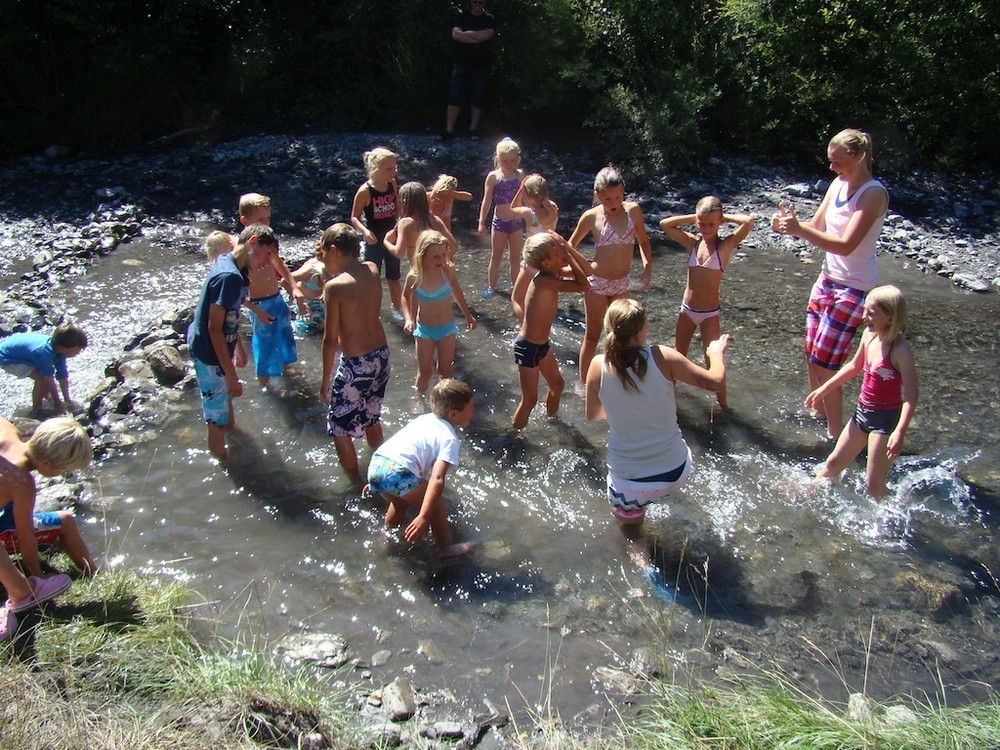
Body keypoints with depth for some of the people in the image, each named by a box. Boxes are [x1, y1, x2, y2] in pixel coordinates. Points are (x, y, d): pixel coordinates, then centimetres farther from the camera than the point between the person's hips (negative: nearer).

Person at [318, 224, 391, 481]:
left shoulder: (334, 287, -20)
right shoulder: (372, 270, -3)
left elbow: (330, 340, -17)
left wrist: (326, 380, -8)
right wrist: (328, 260, 11)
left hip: (355, 364, -7)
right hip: (381, 356, 7)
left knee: (339, 427, 13)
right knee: (371, 418, 28)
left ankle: (354, 480, 24)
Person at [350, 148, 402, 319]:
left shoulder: (392, 184, -6)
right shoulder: (365, 191, -20)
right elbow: (354, 217, -13)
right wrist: (365, 231, -29)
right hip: (374, 241, -5)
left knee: (394, 277, 20)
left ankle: (397, 308, 37)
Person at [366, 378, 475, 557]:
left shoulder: (423, 419, 24)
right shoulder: (449, 439, -1)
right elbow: (437, 480, -14)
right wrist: (424, 517, -21)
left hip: (376, 464, 8)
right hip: (398, 475, -8)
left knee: (401, 502, 35)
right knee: (435, 502, 14)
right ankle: (446, 548, 26)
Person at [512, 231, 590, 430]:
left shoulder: (553, 274, -4)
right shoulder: (544, 281, -30)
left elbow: (586, 269, 2)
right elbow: (583, 285, -31)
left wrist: (568, 247, -11)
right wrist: (567, 254, -28)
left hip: (542, 345, 9)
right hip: (527, 348, -9)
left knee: (557, 385, 27)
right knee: (530, 400, 3)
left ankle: (551, 418, 52)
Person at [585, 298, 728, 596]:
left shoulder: (599, 366, -12)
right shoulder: (663, 358, -16)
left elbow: (593, 415, 3)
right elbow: (715, 381, -6)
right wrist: (716, 352, 14)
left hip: (629, 480, -1)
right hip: (676, 472, 1)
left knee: (630, 528, 25)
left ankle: (644, 564, -3)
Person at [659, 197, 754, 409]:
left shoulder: (725, 245, -10)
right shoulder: (692, 242, 1)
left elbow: (749, 221, -24)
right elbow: (665, 224, -4)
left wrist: (726, 217, -9)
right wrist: (693, 217, -5)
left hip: (710, 314, -4)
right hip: (686, 311, 4)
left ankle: (722, 404, 16)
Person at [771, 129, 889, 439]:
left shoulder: (874, 193, -18)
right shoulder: (838, 185, 6)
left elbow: (846, 245, -26)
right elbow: (817, 227, 10)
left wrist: (799, 229, -34)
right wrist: (790, 225, -11)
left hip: (854, 288, -8)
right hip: (827, 279, 8)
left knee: (823, 363, -6)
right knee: (811, 355, 14)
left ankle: (835, 433, 7)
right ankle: (818, 411, 35)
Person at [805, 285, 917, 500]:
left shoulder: (901, 351, -23)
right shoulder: (869, 335, -1)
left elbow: (911, 395, -25)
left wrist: (899, 432, -33)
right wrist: (823, 389, 20)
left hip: (886, 418, -8)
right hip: (862, 411, 8)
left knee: (874, 485, -3)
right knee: (834, 463, 22)